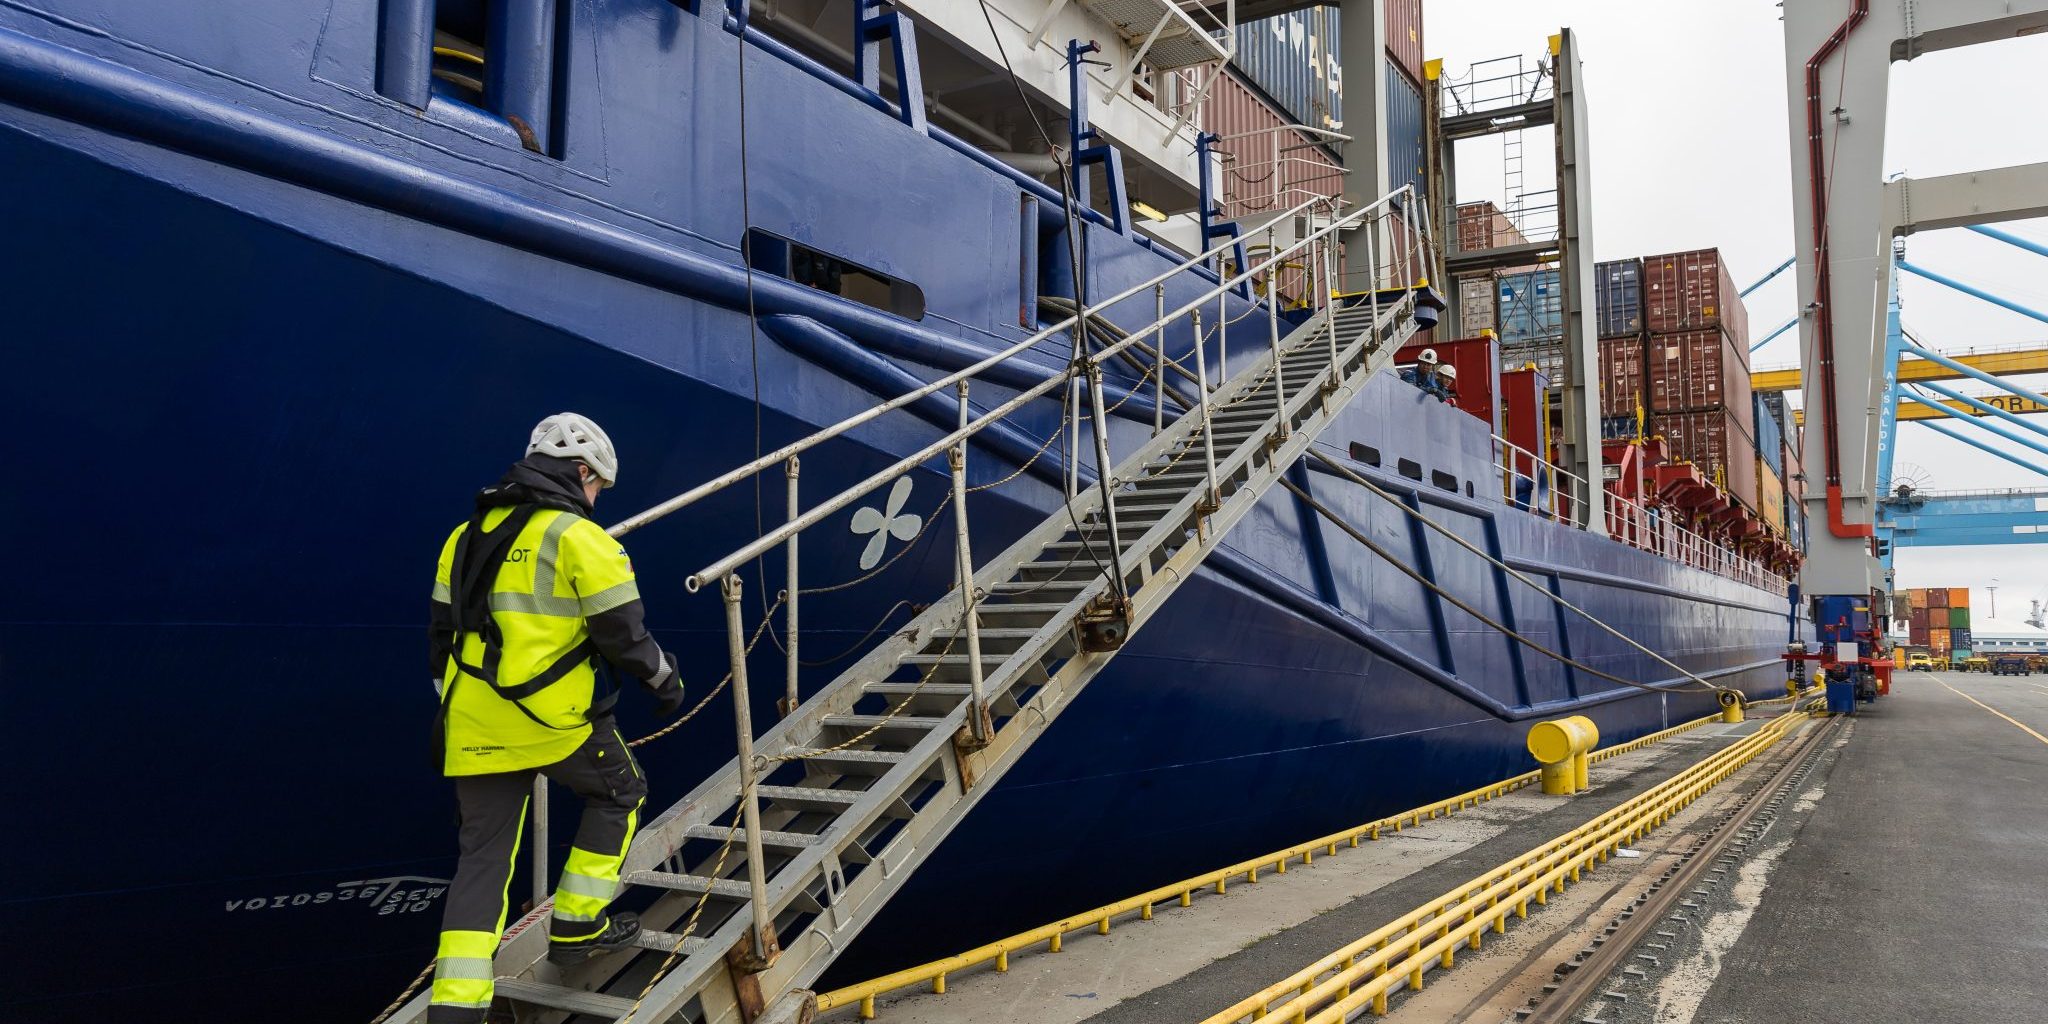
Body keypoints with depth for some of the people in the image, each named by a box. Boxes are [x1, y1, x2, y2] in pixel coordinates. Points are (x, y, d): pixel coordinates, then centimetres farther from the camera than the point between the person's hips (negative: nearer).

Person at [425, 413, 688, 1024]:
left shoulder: (468, 534, 13)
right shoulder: (579, 536, -9)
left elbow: (443, 630, 18)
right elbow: (623, 633, -10)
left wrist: (448, 702, 28)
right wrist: (665, 680, 7)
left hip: (473, 722, 7)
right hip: (550, 718, -6)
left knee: (483, 856, 12)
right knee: (618, 793, 20)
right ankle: (576, 928, 23)